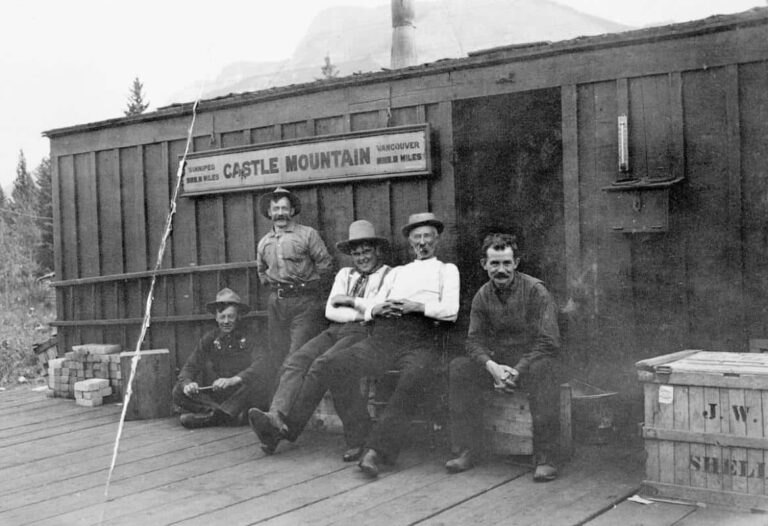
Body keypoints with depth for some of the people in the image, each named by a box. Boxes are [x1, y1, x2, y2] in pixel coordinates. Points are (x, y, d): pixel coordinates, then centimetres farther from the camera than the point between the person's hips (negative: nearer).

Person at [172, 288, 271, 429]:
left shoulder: (248, 339, 0)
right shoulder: (209, 339, 10)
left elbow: (258, 368, -17)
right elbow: (190, 367, 3)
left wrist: (232, 380, -35)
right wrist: (187, 384, -21)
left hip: (240, 396, -3)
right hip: (212, 396, 3)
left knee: (261, 383, -31)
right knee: (179, 392, -17)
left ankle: (209, 415, -36)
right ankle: (228, 414, -32)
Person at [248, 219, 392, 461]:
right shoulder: (345, 274, 27)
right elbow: (330, 310, 15)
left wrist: (350, 301, 0)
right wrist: (360, 313, 0)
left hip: (364, 333, -6)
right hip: (335, 331, 6)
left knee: (322, 366, -30)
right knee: (296, 361, -22)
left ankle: (287, 425, -29)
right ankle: (276, 416, -38)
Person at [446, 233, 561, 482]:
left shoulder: (535, 291, -10)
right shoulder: (482, 296, 5)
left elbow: (548, 342, -16)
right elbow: (475, 340, 2)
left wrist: (517, 370, -25)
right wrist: (492, 366, -20)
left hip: (532, 360, -4)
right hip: (497, 363, 4)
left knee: (543, 370, -38)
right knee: (458, 368, -19)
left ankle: (545, 459, -32)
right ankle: (467, 450, -13)